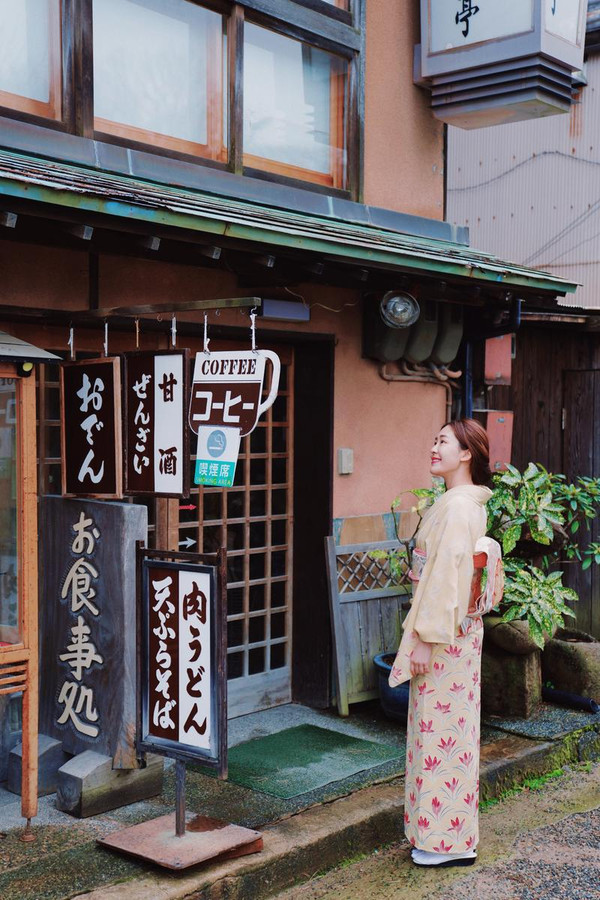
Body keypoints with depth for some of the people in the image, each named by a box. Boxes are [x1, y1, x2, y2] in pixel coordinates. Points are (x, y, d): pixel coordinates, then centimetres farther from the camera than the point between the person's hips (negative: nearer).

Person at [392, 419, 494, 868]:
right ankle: (455, 835, 26)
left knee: (441, 729, -1)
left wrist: (426, 637, -21)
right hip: (461, 628, 10)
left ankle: (448, 841, 10)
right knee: (453, 728, 15)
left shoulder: (457, 505, -18)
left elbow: (445, 574, -22)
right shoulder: (470, 503, 12)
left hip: (445, 632, -10)